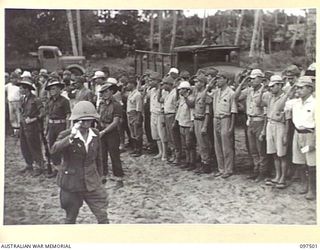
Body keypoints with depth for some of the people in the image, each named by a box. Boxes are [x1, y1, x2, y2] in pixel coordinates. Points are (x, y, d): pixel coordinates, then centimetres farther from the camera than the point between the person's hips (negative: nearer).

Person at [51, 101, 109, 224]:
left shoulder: (95, 134, -1)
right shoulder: (66, 134, -13)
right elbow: (54, 149, -33)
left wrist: (99, 175, 18)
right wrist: (71, 137, -42)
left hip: (92, 183, 3)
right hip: (71, 183, -3)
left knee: (103, 216, 0)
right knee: (71, 218, 13)